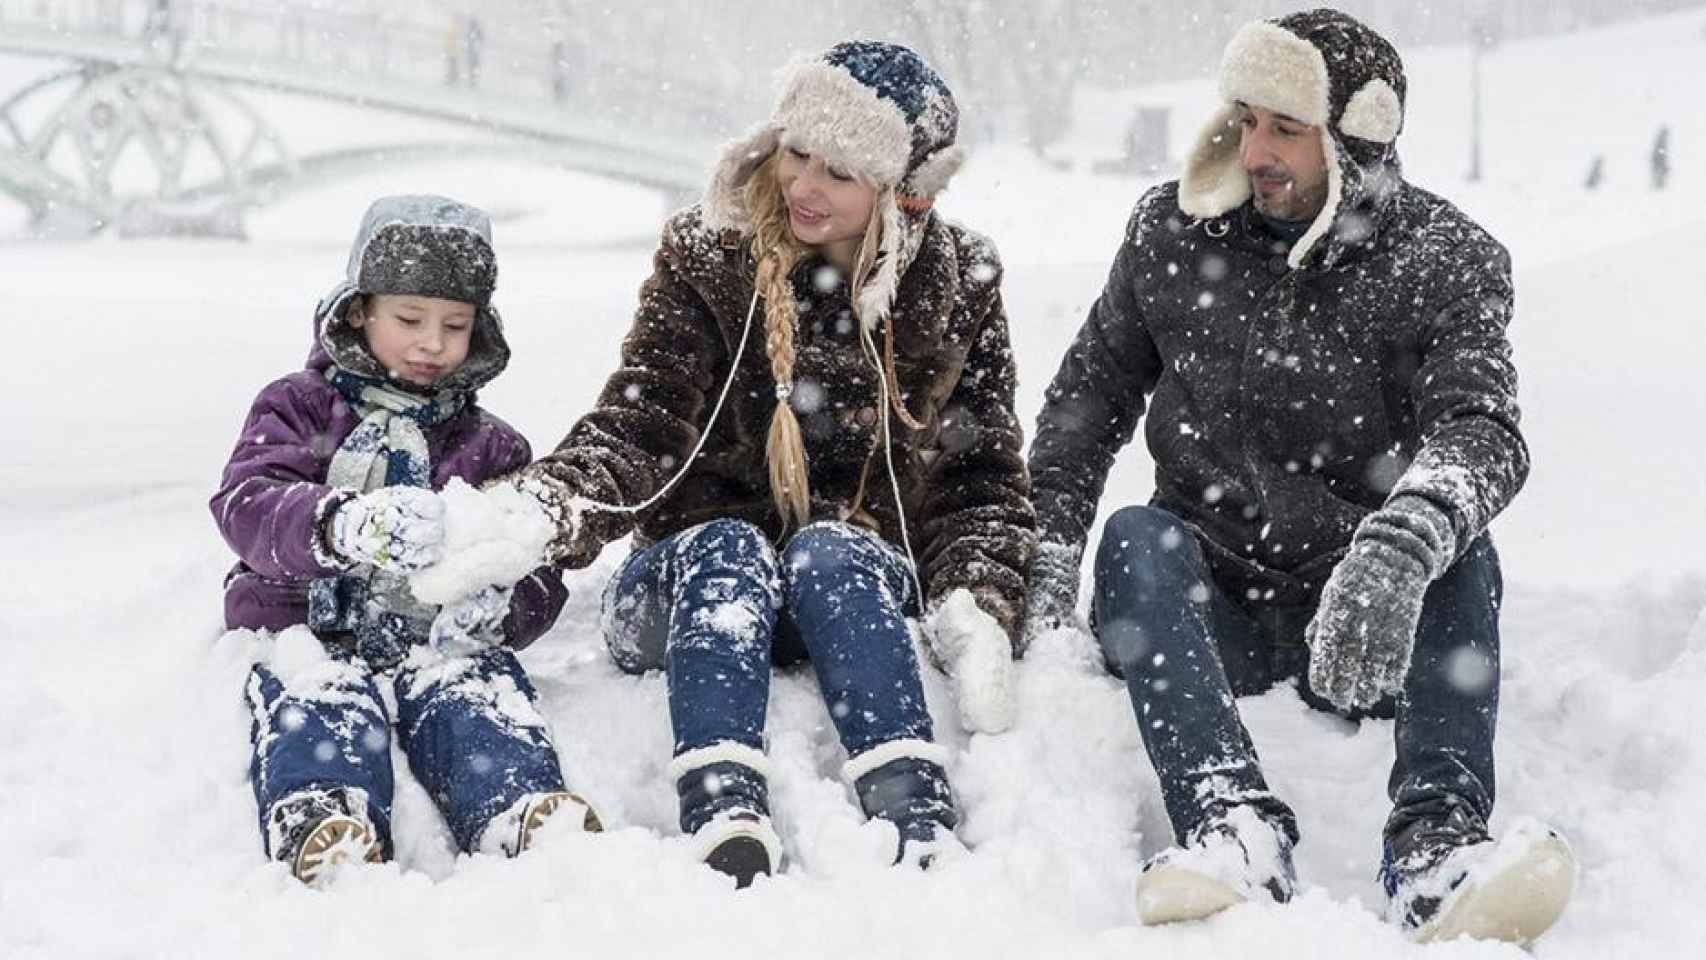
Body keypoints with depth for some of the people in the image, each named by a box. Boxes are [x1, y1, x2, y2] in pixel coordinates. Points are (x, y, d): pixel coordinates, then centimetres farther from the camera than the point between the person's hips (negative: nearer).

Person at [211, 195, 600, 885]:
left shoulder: (492, 448, 22)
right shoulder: (298, 408, 15)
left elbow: (538, 575, 14)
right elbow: (245, 505, -7)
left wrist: (499, 609, -15)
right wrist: (342, 526, -31)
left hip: (437, 639, 1)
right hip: (310, 630, -1)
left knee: (479, 696, -33)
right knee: (318, 701, -36)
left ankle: (524, 813, -61)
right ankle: (320, 822, -64)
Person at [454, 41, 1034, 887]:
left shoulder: (957, 289, 1)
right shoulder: (709, 259, -3)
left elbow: (985, 474, 4)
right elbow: (638, 424, -13)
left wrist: (977, 602, -15)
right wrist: (556, 502, -34)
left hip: (860, 589, 0)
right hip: (697, 586, 0)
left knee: (828, 550, -33)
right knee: (728, 548, -33)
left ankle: (917, 826, -51)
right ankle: (725, 826, -54)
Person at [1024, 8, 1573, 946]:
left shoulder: (1446, 263, -5)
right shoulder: (1173, 230, 3)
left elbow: (1480, 429, -22)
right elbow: (1091, 392, 12)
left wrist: (1400, 547, -44)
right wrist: (1049, 555, -3)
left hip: (1367, 625, -1)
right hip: (1209, 609, 1)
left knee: (1458, 543, -29)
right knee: (1136, 534, -28)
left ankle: (1436, 842, -45)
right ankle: (1234, 825, -48)